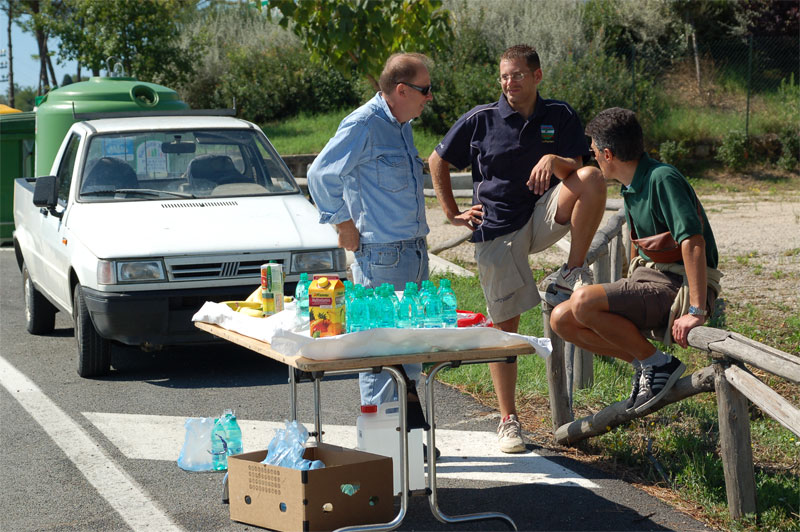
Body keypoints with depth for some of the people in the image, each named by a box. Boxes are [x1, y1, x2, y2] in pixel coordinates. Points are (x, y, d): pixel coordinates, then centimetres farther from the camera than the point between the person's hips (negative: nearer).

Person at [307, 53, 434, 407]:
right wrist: (345, 226, -10)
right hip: (381, 255, -9)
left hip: (414, 252, 9)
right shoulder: (363, 125, -14)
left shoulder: (402, 125, 14)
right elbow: (321, 175, -14)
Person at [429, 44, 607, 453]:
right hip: (497, 230, -1)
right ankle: (508, 420, 10)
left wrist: (554, 161, -26)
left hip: (544, 218, 1)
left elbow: (576, 170, -4)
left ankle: (573, 273, -14)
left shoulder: (561, 117, 4)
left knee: (592, 181, -28)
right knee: (505, 325, -2)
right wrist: (452, 213, 8)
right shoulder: (480, 121, 1)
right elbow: (437, 161, 12)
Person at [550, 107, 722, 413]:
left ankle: (658, 364, -12)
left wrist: (696, 312, -32)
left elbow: (693, 241, -28)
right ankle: (644, 365, 7)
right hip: (647, 277, 10)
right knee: (562, 319, 0)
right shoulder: (631, 187, 12)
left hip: (678, 287, -10)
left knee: (583, 301, -27)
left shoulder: (662, 179, -19)